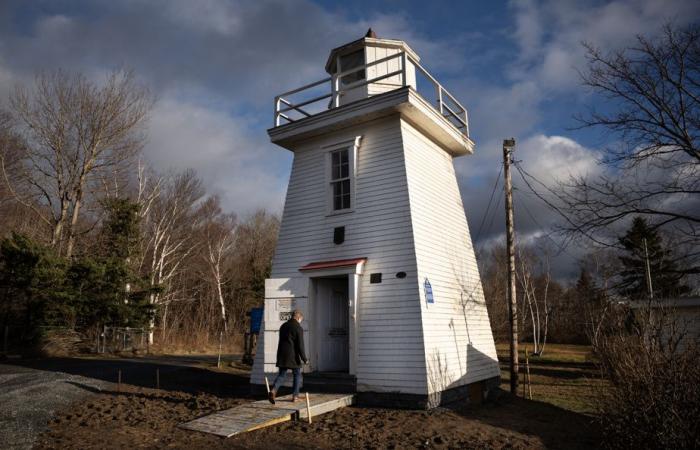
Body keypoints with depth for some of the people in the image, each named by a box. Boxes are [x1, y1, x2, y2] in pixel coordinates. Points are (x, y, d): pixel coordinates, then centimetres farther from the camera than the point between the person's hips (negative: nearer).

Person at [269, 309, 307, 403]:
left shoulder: (283, 326, 12)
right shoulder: (298, 328, -10)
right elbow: (300, 345, -14)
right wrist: (304, 359, -8)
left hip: (282, 355, 5)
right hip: (293, 356, -5)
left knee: (281, 375, 8)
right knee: (297, 375, 12)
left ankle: (273, 390, -14)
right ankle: (295, 395, 14)